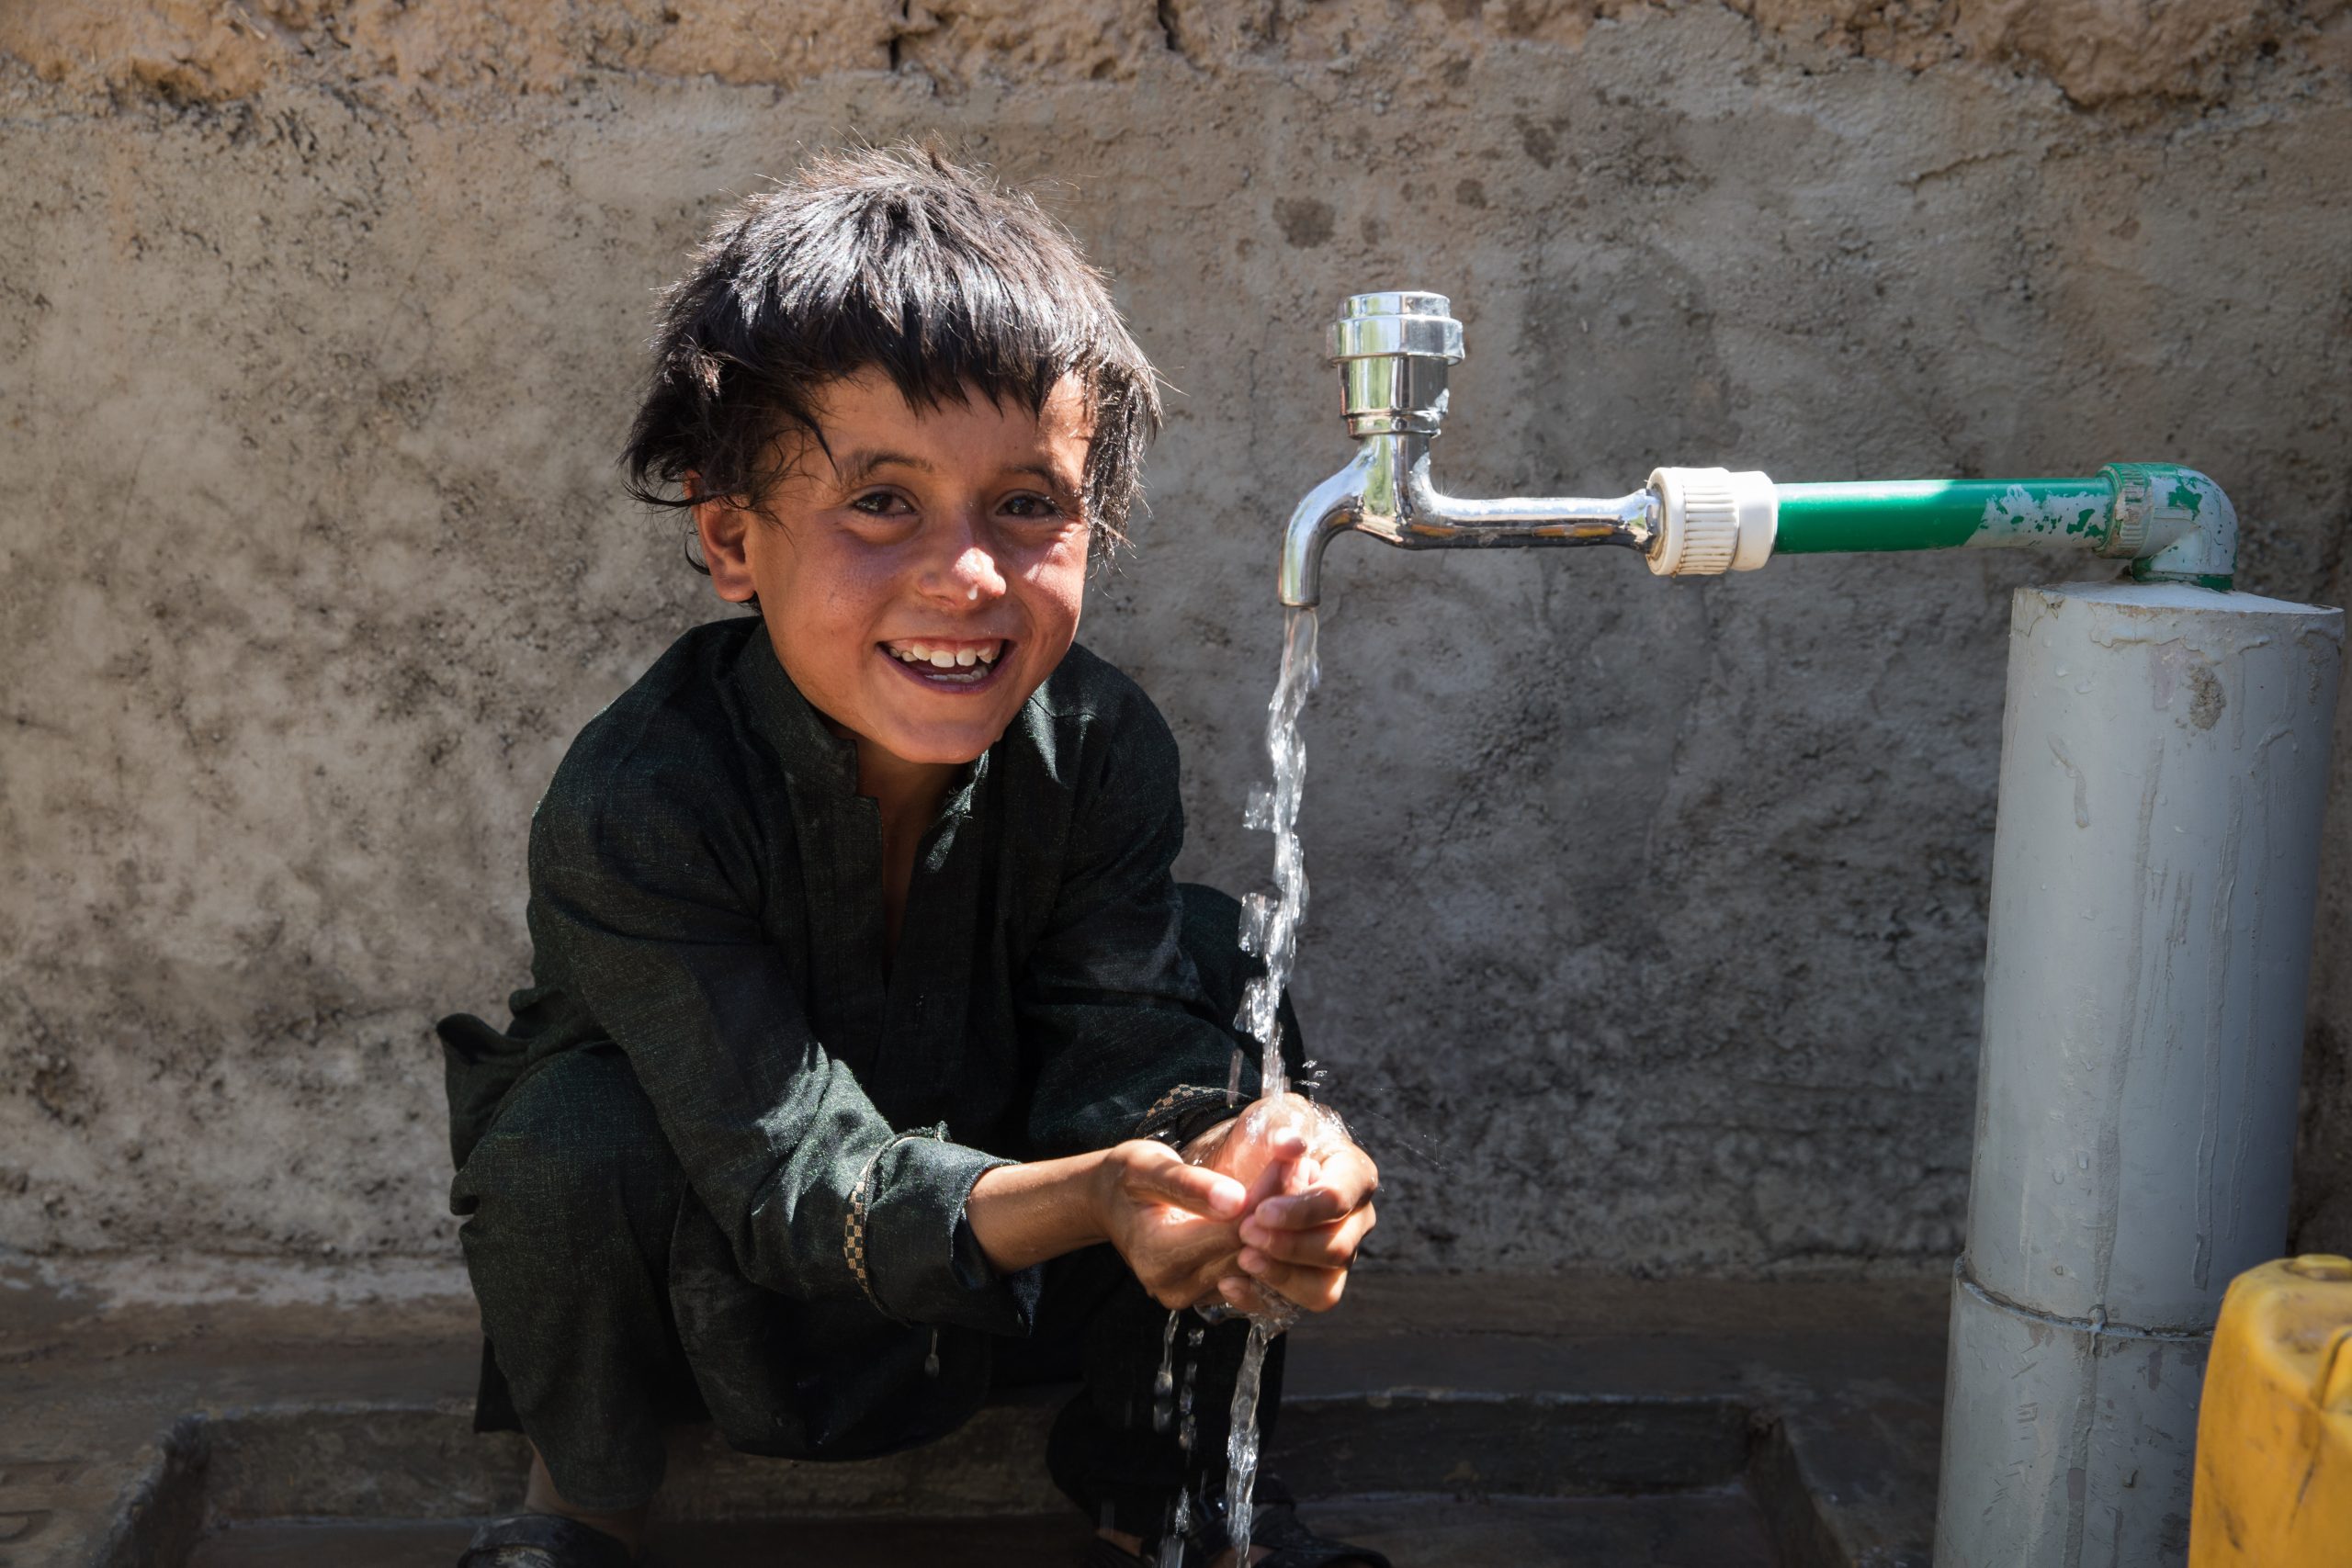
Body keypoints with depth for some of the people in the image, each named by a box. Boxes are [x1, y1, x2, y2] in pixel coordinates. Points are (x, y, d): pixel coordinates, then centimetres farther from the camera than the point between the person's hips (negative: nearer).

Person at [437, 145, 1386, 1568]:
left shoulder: (1103, 747, -17)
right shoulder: (636, 810, -30)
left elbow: (1116, 1050, -23)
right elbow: (799, 1173, -35)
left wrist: (1248, 1157, -48)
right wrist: (1088, 1196, -53)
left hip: (1007, 1276, 3)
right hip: (732, 1305, -2)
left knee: (1214, 961, -19)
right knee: (574, 1134, -34)